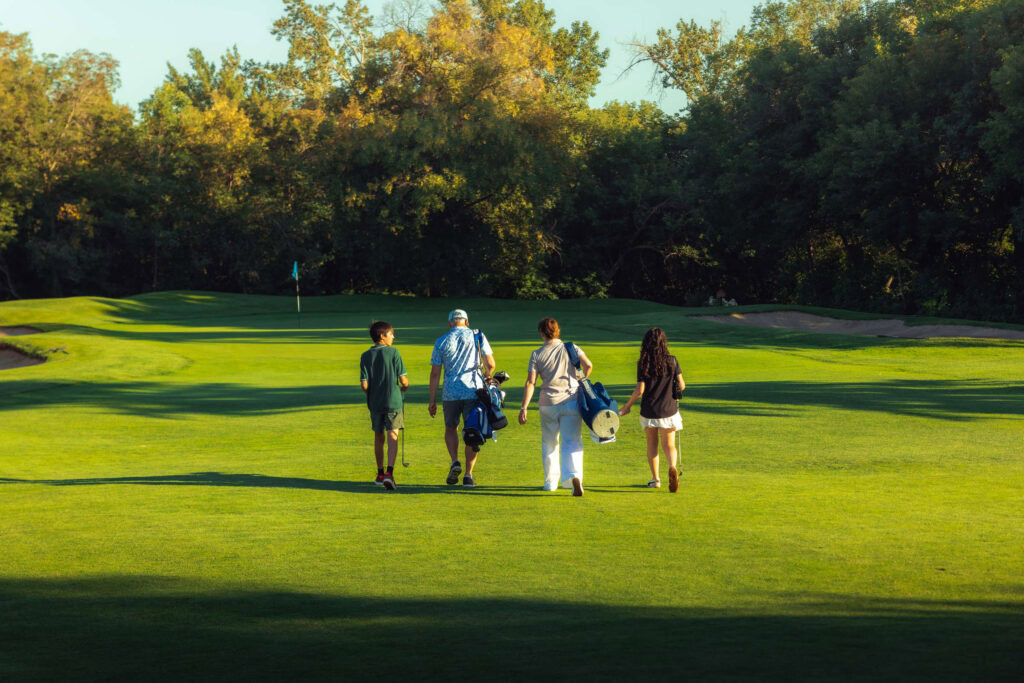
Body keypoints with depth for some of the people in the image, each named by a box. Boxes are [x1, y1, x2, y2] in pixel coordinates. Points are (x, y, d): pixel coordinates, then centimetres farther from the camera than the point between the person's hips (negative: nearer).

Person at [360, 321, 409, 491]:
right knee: (392, 436, -6)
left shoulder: (366, 356, 1)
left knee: (378, 437, 16)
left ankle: (380, 473, 26)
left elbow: (364, 384, -4)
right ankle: (390, 472, -23)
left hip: (374, 403, 3)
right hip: (393, 401, -3)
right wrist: (404, 387, 15)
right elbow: (403, 380, -8)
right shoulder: (393, 352, -7)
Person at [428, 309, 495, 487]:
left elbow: (435, 373, 2)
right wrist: (485, 378, 23)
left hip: (451, 393, 0)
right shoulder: (478, 336, 4)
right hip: (474, 391, 0)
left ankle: (454, 462, -1)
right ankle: (468, 475, 4)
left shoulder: (441, 341, 4)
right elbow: (491, 364, 1)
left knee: (451, 428, 20)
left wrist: (432, 400, 6)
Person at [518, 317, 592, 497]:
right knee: (571, 442, -4)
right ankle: (574, 476, -28)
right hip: (571, 400, 0)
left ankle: (551, 481, 25)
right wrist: (582, 381, 12)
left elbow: (530, 383, -6)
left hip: (548, 403, 0)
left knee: (549, 443, 18)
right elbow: (588, 365, -9)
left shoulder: (537, 355, 0)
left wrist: (524, 408, -6)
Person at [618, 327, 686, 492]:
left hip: (649, 411, 0)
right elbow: (681, 385, -3)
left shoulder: (643, 364, -10)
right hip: (668, 410, 0)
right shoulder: (672, 361, -7)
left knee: (652, 444, 18)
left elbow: (640, 390, -12)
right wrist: (682, 385, 22)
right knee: (669, 445, 7)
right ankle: (672, 467, -23)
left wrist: (627, 406, 2)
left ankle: (655, 479, 20)